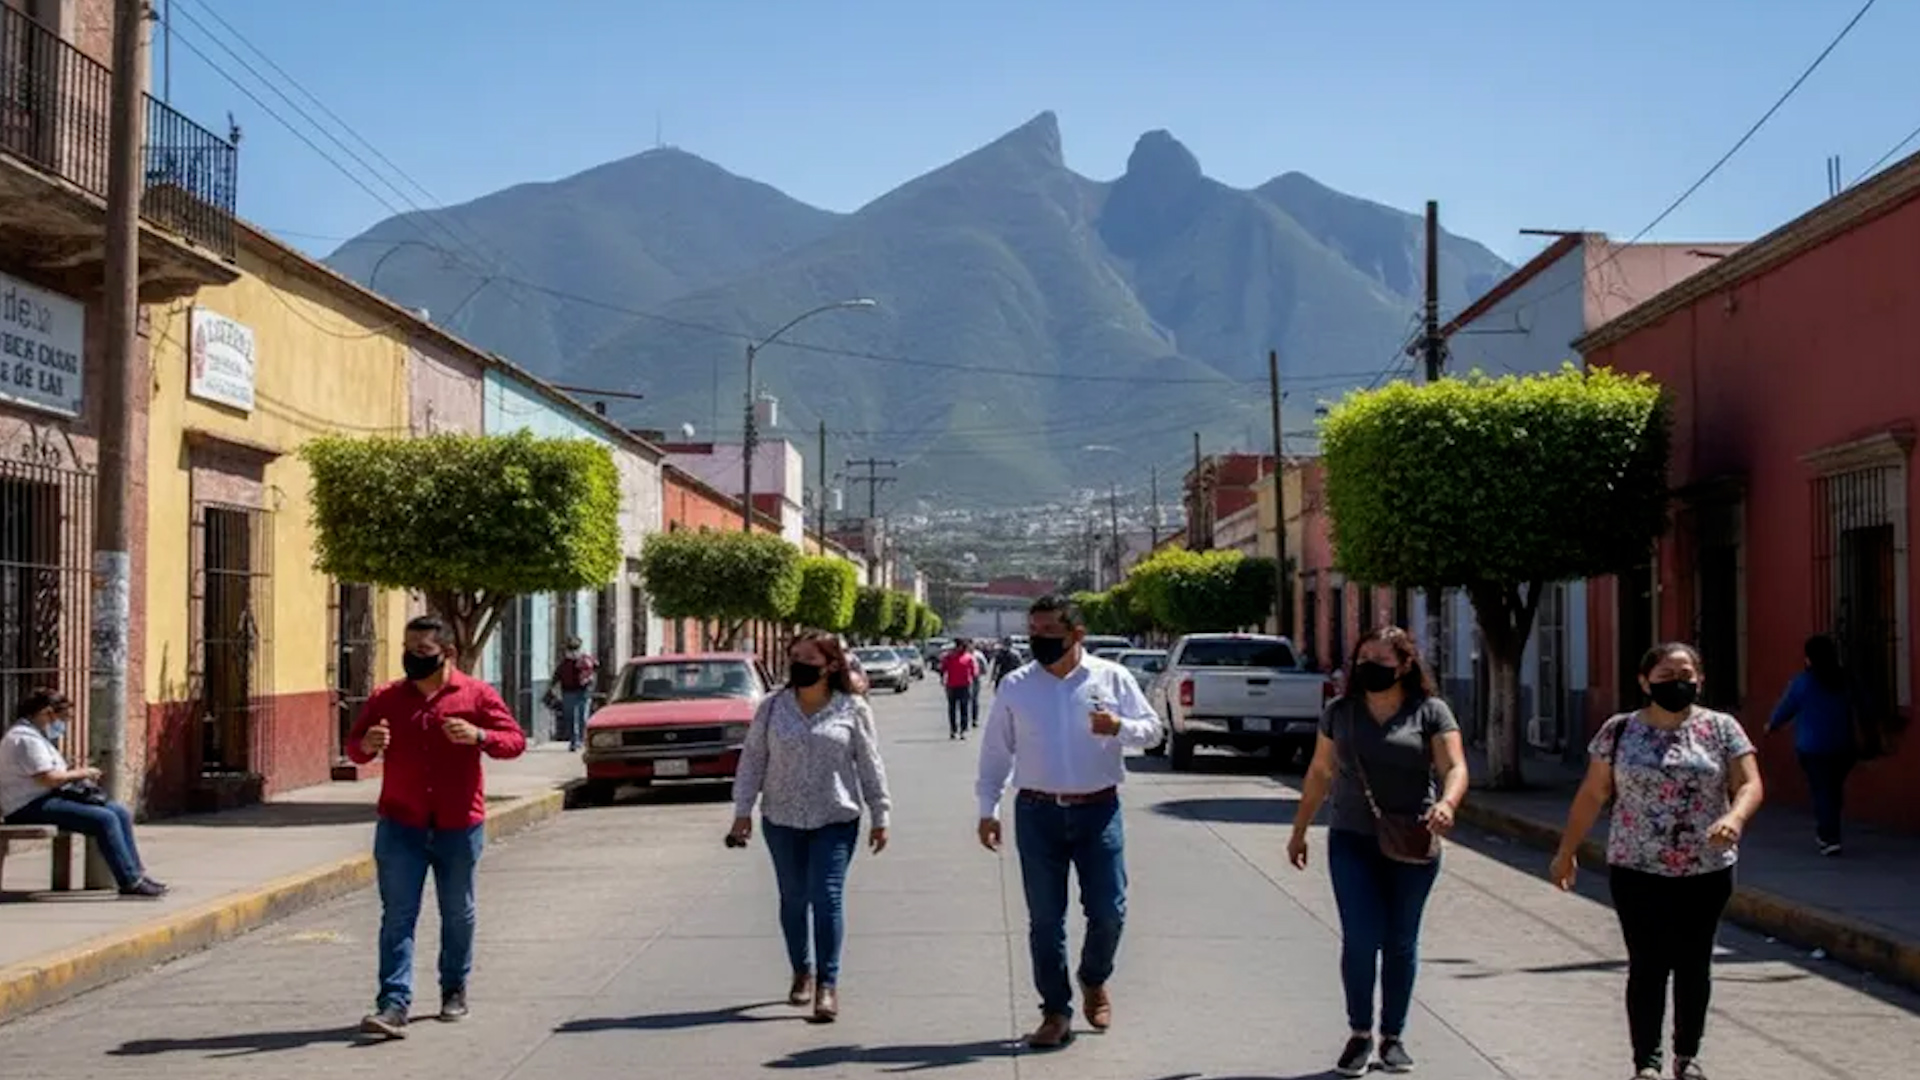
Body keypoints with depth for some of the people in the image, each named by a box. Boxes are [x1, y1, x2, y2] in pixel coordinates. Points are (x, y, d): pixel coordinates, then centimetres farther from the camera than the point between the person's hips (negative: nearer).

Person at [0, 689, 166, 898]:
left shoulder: (37, 736, 21)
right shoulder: (26, 738, -15)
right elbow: (49, 778, -23)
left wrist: (78, 774, 4)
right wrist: (80, 773, -9)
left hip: (48, 798, 11)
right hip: (31, 808, -11)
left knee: (121, 813, 3)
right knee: (104, 819, -24)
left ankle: (136, 872, 2)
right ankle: (130, 882, -23)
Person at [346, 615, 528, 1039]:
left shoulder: (477, 695, -1)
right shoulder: (386, 698, 6)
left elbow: (515, 741, -4)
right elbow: (354, 745, 12)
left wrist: (478, 736, -23)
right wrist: (367, 745, -12)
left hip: (459, 826, -1)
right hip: (400, 825, 1)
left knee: (458, 914, 13)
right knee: (397, 916, -6)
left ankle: (454, 990, 30)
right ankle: (394, 1004, -10)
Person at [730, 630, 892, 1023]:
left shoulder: (852, 709, -1)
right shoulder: (772, 708, 3)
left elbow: (870, 764, 2)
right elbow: (752, 761, 5)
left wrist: (880, 815, 2)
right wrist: (742, 811, 1)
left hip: (835, 820, -3)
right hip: (782, 819, 3)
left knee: (828, 896, -10)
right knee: (793, 898, 12)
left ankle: (828, 983, -5)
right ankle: (802, 972, 29)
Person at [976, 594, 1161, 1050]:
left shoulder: (1112, 678, 0)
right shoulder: (1015, 686, 2)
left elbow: (1152, 729, 4)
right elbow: (995, 751, 7)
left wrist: (1120, 727, -17)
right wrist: (988, 809, 3)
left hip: (1098, 809, 0)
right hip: (1037, 812, 1)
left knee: (1109, 911, 0)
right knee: (1044, 918, 4)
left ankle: (1094, 980, 31)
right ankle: (1056, 1013, 17)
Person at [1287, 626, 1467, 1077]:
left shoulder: (1430, 712, 0)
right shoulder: (1340, 712, 8)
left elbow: (1455, 768, -9)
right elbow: (1319, 773, 15)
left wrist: (1446, 803, -30)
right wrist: (1299, 832, 17)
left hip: (1412, 846, -1)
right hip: (1352, 841, 1)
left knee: (1401, 942, 8)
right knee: (1360, 938, -8)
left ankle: (1393, 1037, 20)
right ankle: (1359, 1034, 7)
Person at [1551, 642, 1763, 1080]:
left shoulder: (1722, 728, 1)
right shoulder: (1619, 731, 2)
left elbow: (1749, 785, -5)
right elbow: (1592, 796, 6)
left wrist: (1735, 817, -27)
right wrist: (1566, 852, 6)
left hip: (1706, 872, 1)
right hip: (1637, 871, -1)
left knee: (1693, 965, 10)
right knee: (1647, 966, -3)